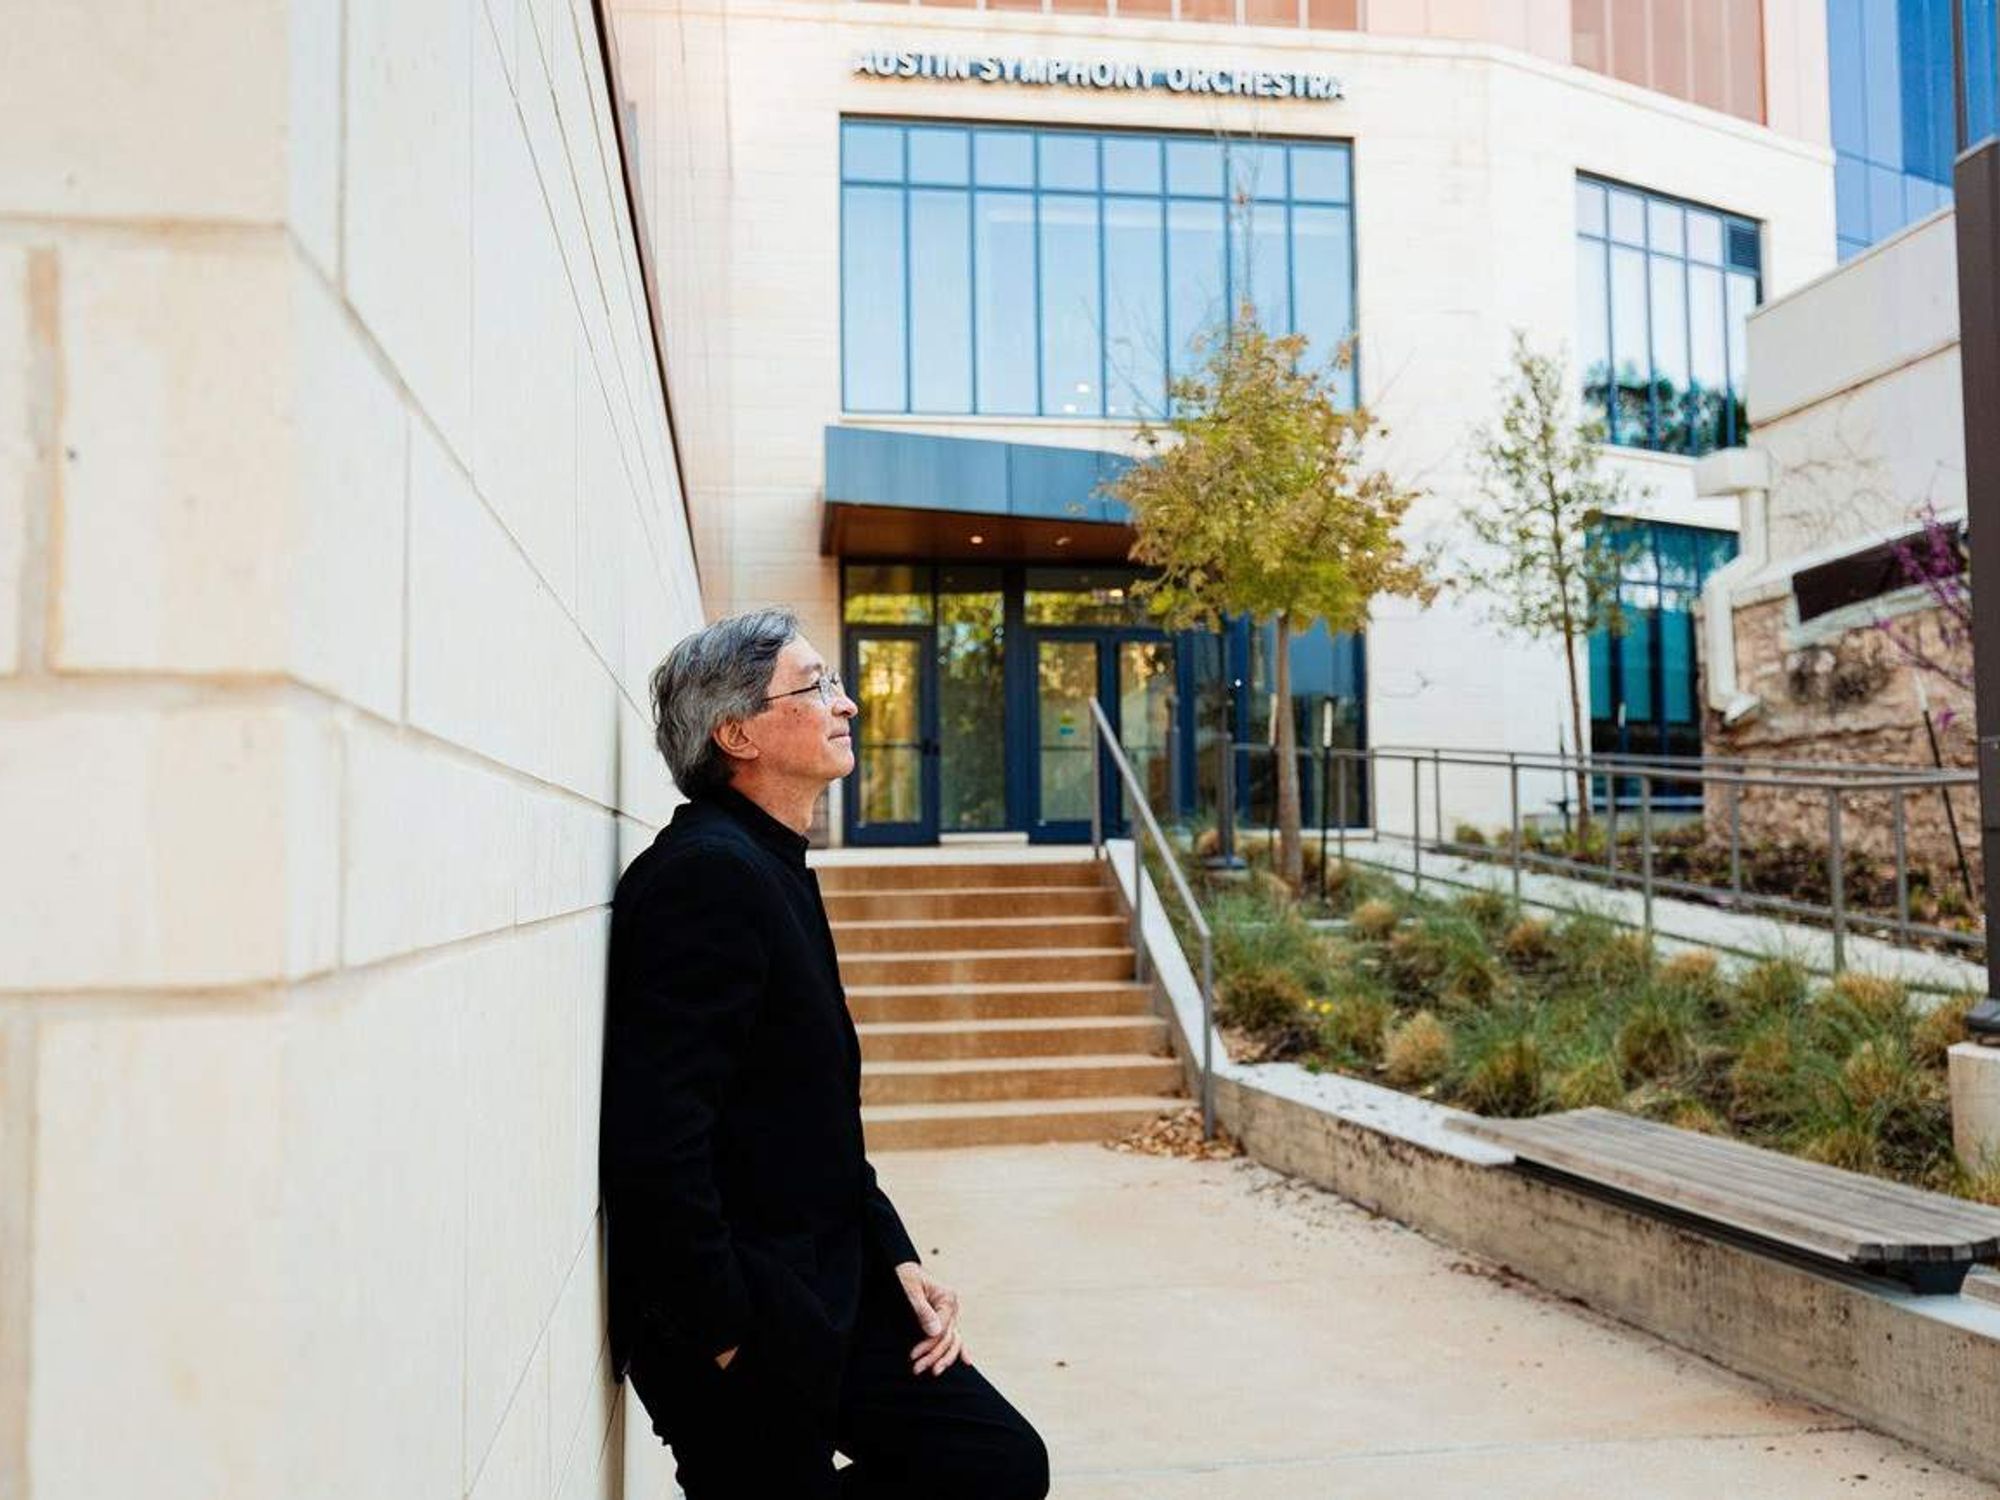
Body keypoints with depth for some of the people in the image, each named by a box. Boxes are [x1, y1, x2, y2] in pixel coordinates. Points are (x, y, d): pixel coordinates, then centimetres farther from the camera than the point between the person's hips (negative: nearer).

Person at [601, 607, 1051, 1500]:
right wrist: (728, 1341, -20)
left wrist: (895, 1259, 9)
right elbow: (658, 1138, -27)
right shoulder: (705, 872, -20)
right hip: (746, 1327, -9)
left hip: (826, 1294, 9)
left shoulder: (773, 868, 12)